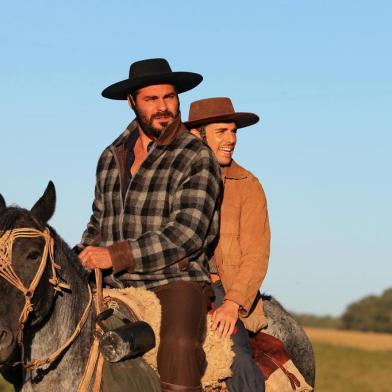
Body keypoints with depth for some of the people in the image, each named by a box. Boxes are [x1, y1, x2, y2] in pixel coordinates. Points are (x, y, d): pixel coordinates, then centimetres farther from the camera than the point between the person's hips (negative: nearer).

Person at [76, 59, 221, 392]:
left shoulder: (196, 158, -3)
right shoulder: (111, 158, 15)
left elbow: (186, 234, -13)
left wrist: (119, 255, -20)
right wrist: (78, 263, 5)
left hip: (176, 282, -5)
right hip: (115, 288, 5)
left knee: (178, 345, -32)